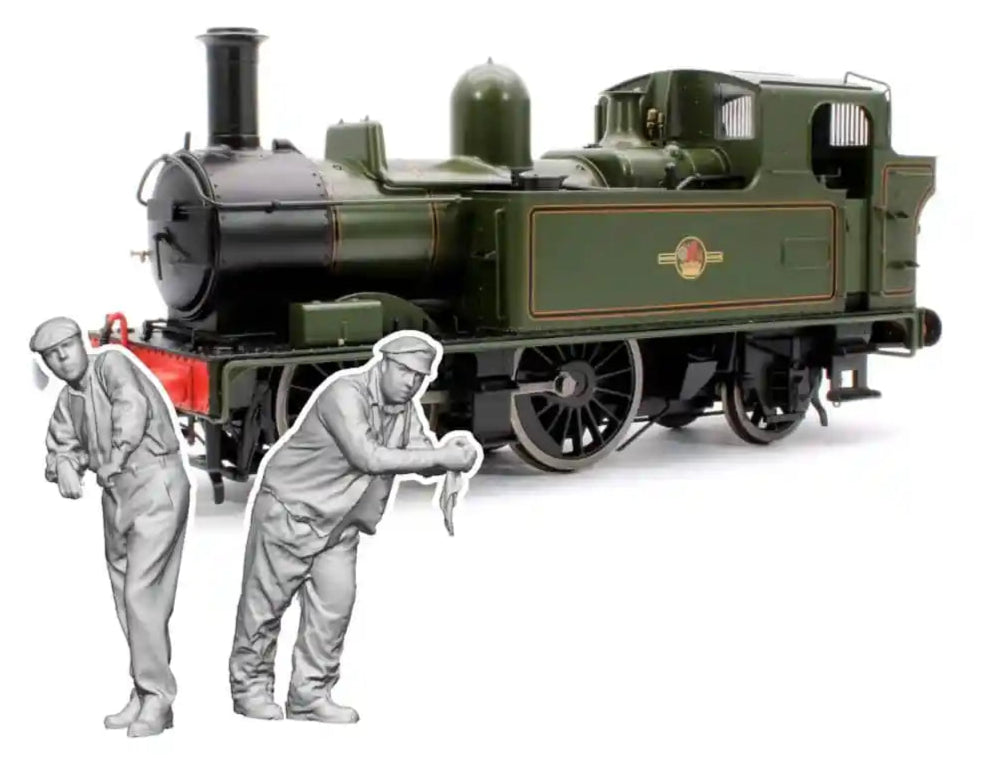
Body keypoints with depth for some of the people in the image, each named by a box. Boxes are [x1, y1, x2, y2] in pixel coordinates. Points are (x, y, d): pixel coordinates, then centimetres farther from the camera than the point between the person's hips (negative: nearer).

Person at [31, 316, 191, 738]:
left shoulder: (110, 363, -8)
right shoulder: (67, 400, 14)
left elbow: (132, 406, -24)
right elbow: (61, 446, 14)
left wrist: (116, 459, -31)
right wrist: (64, 467, -9)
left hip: (156, 485, -8)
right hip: (116, 497, 8)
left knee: (141, 594, -13)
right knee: (126, 600, 12)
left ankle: (157, 698, -5)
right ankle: (143, 697, 22)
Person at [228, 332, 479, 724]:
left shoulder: (406, 409, 3)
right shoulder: (345, 392, -24)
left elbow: (425, 462, -1)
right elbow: (368, 457, -33)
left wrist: (453, 455, -25)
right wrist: (440, 456, -31)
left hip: (339, 523, 7)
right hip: (289, 508, -7)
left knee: (335, 603, 0)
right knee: (266, 600, 2)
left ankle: (310, 695, 11)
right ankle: (250, 686, 18)